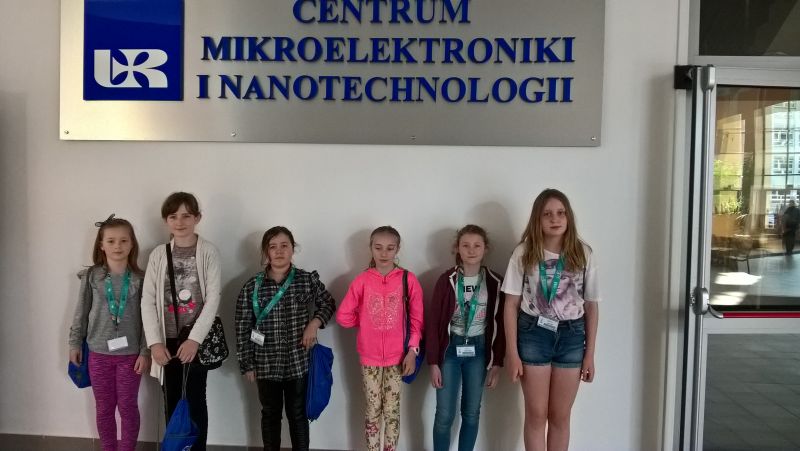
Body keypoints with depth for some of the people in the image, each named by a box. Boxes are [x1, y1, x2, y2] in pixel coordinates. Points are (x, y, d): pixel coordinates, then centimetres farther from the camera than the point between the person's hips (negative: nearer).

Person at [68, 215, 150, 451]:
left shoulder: (139, 279, -6)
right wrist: (75, 343, 6)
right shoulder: (91, 276, -3)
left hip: (130, 354, -1)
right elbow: (81, 312, 6)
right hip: (99, 354, 2)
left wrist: (145, 352, -8)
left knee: (128, 407, 9)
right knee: (104, 408, 13)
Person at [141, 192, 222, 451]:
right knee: (171, 402, 9)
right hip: (168, 340, 3)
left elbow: (213, 299, -9)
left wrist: (194, 339, -15)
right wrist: (154, 342, -7)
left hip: (197, 339, -2)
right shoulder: (158, 255, 4)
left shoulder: (208, 252, -4)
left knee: (195, 401, 4)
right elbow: (148, 301, 1)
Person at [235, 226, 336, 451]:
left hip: (298, 361, 0)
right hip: (266, 364, 0)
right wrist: (247, 364, -2)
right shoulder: (252, 286, -7)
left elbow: (328, 303, 9)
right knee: (270, 414, 16)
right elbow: (243, 328, -2)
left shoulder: (308, 279, -6)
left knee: (298, 414, 12)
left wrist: (314, 323, -9)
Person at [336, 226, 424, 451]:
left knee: (392, 411, 9)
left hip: (397, 357, 0)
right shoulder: (362, 280, -5)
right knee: (373, 411, 10)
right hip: (369, 357, 0)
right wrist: (366, 322, 2)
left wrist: (413, 350, -9)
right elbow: (343, 316, -2)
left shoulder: (409, 280, -6)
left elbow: (416, 320, -3)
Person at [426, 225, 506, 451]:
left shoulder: (495, 282, -3)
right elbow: (432, 322, -5)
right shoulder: (447, 280, -7)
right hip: (450, 348, -1)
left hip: (478, 350, 2)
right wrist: (433, 362, -7)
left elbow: (500, 324, 2)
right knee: (444, 414, 2)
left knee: (471, 413, 11)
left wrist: (497, 362, 1)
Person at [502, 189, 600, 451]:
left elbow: (591, 306, 5)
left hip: (571, 336, 2)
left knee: (560, 415, 11)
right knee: (536, 414, 7)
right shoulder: (524, 253, -5)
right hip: (533, 334, -1)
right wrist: (512, 352, -7)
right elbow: (511, 305, -3)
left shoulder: (583, 254, -1)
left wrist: (590, 354, 3)